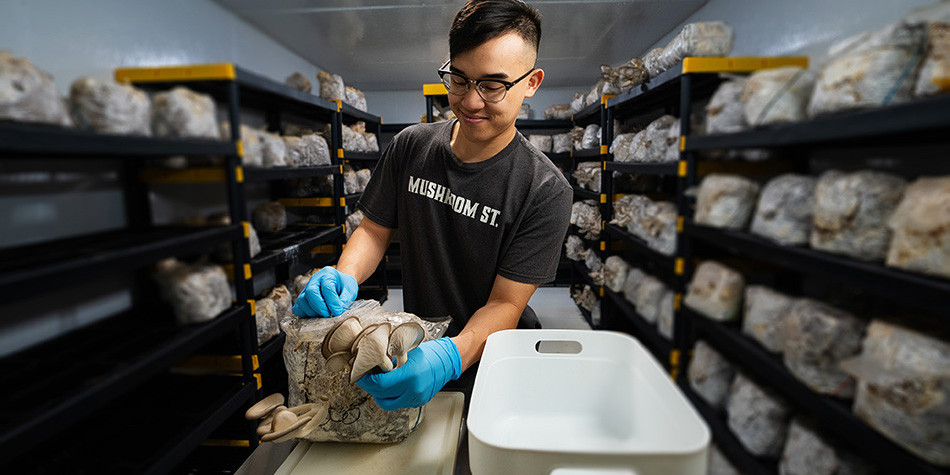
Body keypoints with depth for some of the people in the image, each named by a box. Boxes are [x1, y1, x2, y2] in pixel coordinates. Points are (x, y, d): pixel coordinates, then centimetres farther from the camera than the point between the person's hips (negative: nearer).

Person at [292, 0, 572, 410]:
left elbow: (506, 304, -17)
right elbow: (375, 229, 5)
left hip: (484, 363, -3)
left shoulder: (546, 191, -16)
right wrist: (344, 277, -16)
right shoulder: (410, 146, -2)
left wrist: (450, 356, -35)